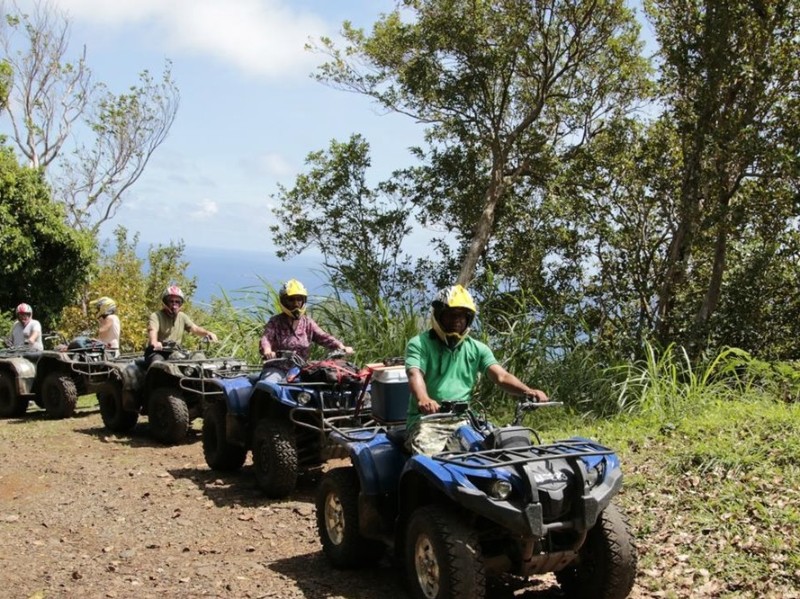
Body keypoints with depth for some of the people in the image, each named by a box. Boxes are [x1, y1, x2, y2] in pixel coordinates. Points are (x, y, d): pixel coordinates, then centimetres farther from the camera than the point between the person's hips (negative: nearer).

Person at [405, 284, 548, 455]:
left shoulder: (477, 349, 14)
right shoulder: (419, 344, 1)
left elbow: (501, 376, 2)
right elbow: (415, 375, -17)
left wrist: (527, 391, -20)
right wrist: (423, 399, -41)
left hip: (463, 420, 4)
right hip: (426, 419, -4)